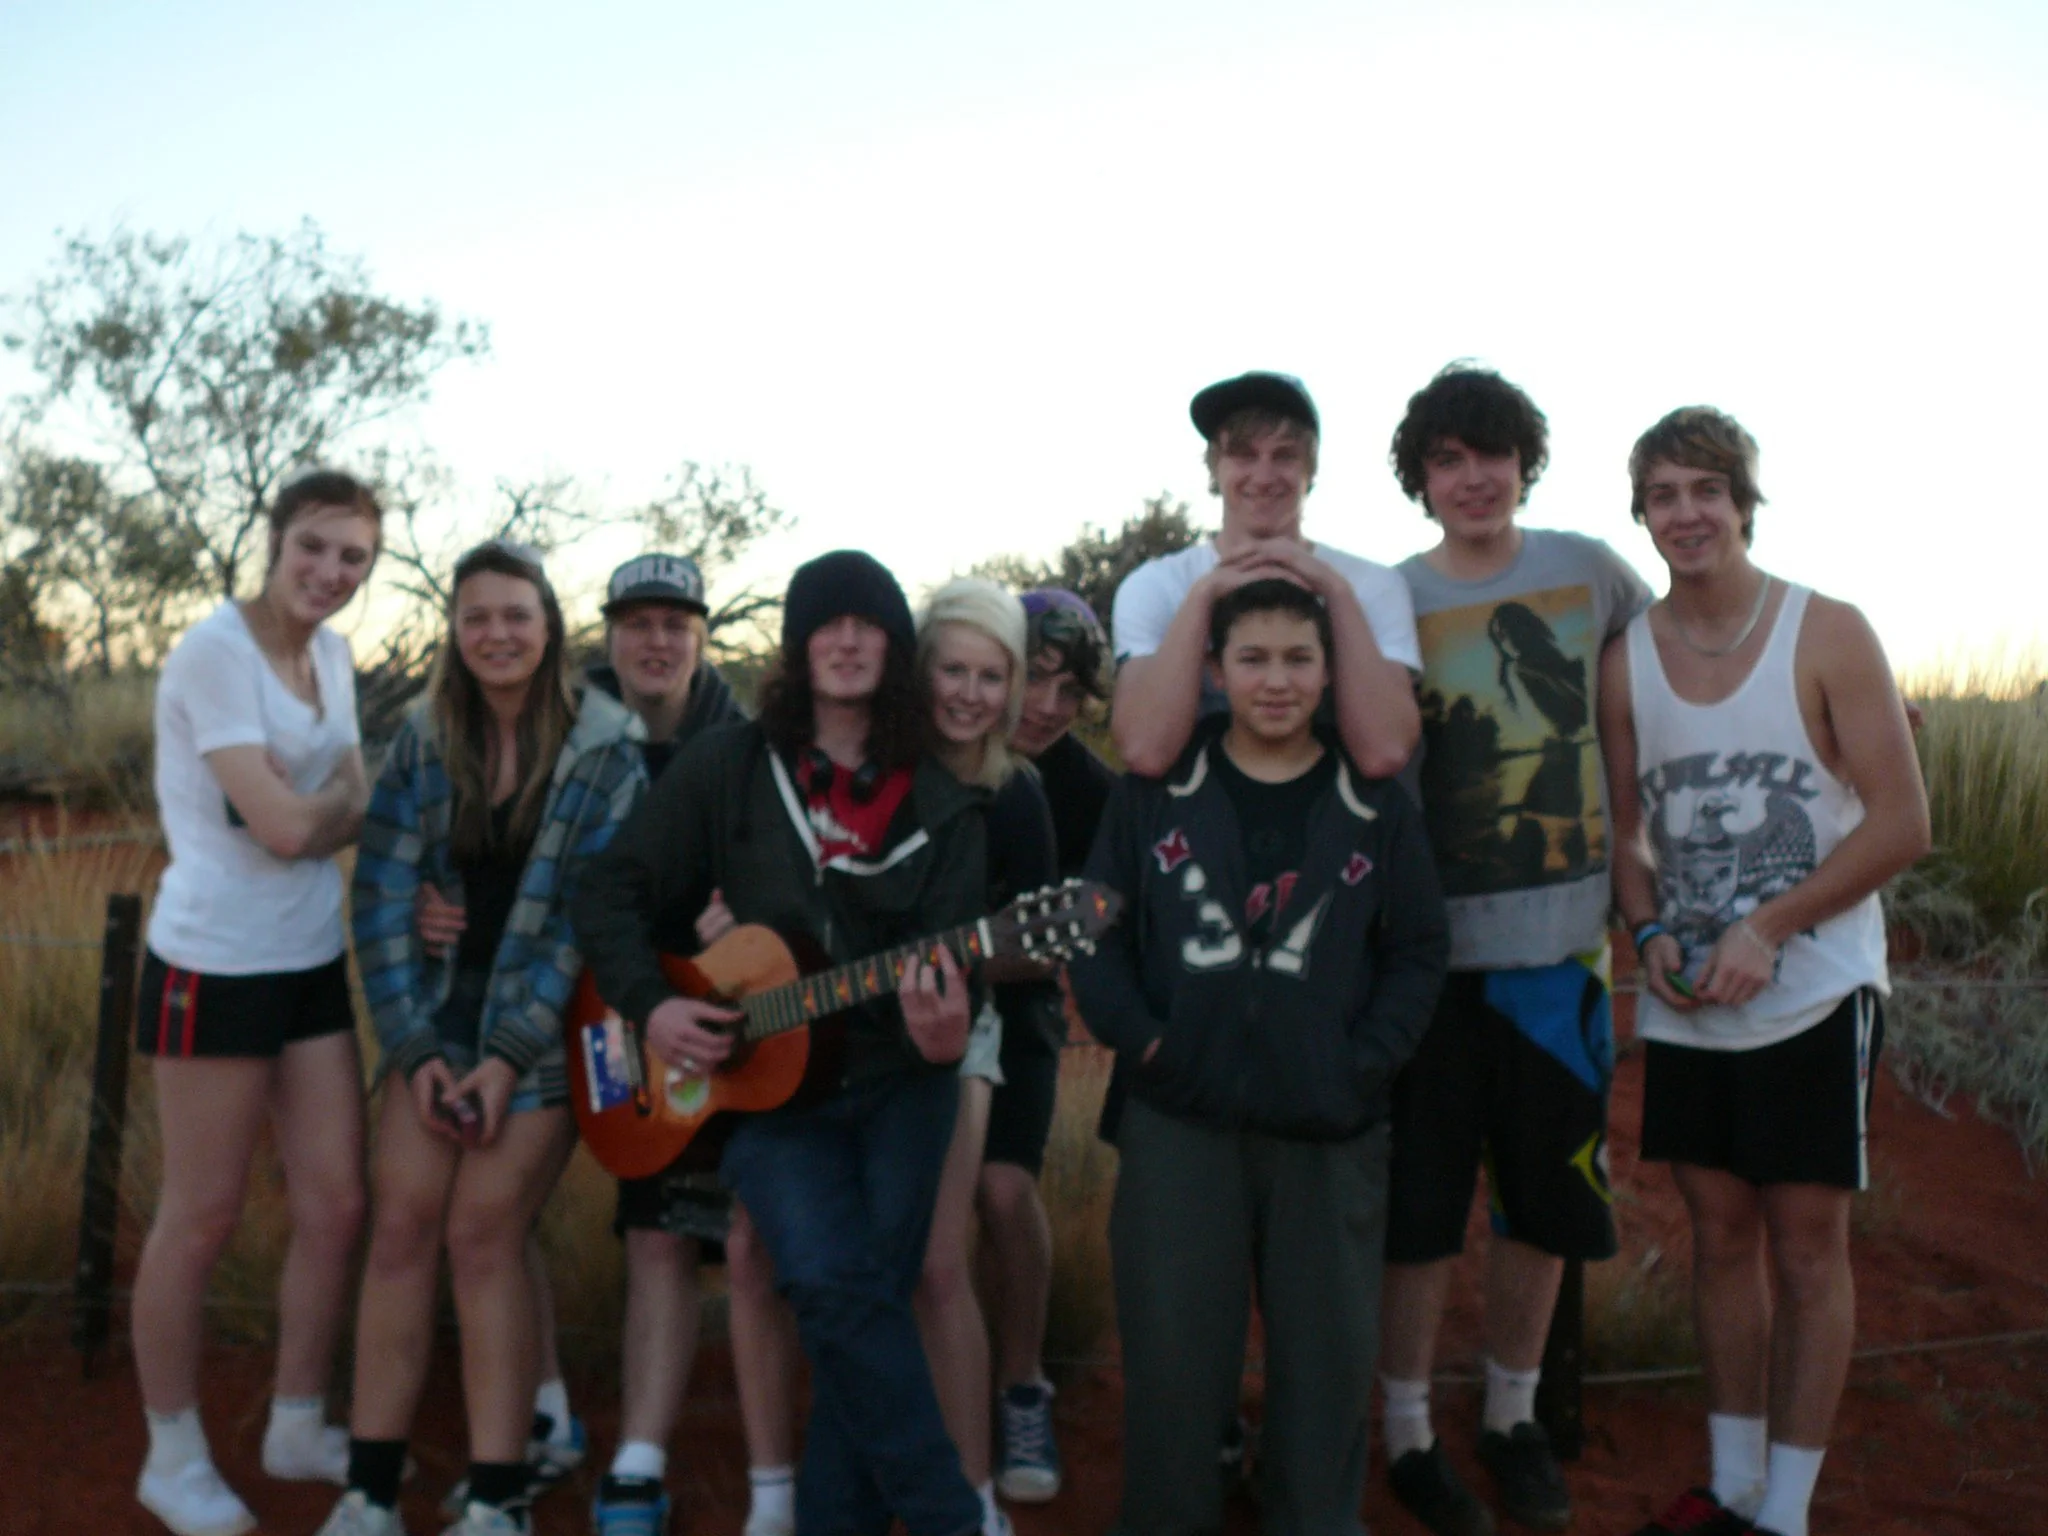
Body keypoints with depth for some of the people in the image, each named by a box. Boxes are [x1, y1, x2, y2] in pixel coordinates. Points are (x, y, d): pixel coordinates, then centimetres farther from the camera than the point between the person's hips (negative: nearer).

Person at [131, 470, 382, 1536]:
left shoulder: (333, 657, 9)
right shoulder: (213, 652, -15)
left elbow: (351, 812, 8)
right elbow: (285, 828, -20)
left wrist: (318, 809, -14)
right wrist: (342, 795, -1)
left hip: (312, 963, 7)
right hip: (214, 967, -7)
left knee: (335, 1205, 8)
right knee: (202, 1219, 4)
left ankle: (298, 1428, 26)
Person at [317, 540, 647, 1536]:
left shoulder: (606, 747, -8)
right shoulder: (425, 739, 3)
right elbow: (383, 896, 1)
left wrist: (508, 1057, -15)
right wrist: (415, 1049, -7)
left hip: (549, 1024, -3)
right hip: (441, 1010, 4)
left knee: (482, 1237, -7)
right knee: (400, 1228, -3)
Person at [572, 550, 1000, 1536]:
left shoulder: (941, 802, 3)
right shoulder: (728, 767, 3)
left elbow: (951, 953, -5)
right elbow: (612, 895, 6)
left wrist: (946, 1031, -27)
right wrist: (649, 1007, -8)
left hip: (900, 1083, 1)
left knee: (875, 1287, -9)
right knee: (834, 1281, -20)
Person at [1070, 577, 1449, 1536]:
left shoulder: (1374, 800, 4)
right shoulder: (1155, 789, 2)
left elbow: (1419, 951, 4)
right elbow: (1097, 931, 2)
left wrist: (1366, 1063, -8)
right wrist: (1142, 1041, -10)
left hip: (1330, 1131, 1)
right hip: (1180, 1124, 0)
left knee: (1328, 1358, 12)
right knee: (1172, 1357, 8)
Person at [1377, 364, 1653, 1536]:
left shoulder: (1589, 570, 3)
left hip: (1563, 943, 3)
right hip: (1435, 944, -3)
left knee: (1549, 1198, 14)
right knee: (1422, 1206, 4)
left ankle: (1515, 1416, 34)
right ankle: (1410, 1430, 24)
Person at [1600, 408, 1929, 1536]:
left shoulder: (1828, 637, -9)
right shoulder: (1627, 661, 3)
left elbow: (1901, 823, -10)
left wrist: (1767, 929, -18)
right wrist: (1652, 929, -8)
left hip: (1811, 996, -4)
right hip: (1685, 1007, 4)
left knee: (1806, 1245, 4)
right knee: (1720, 1234, 13)